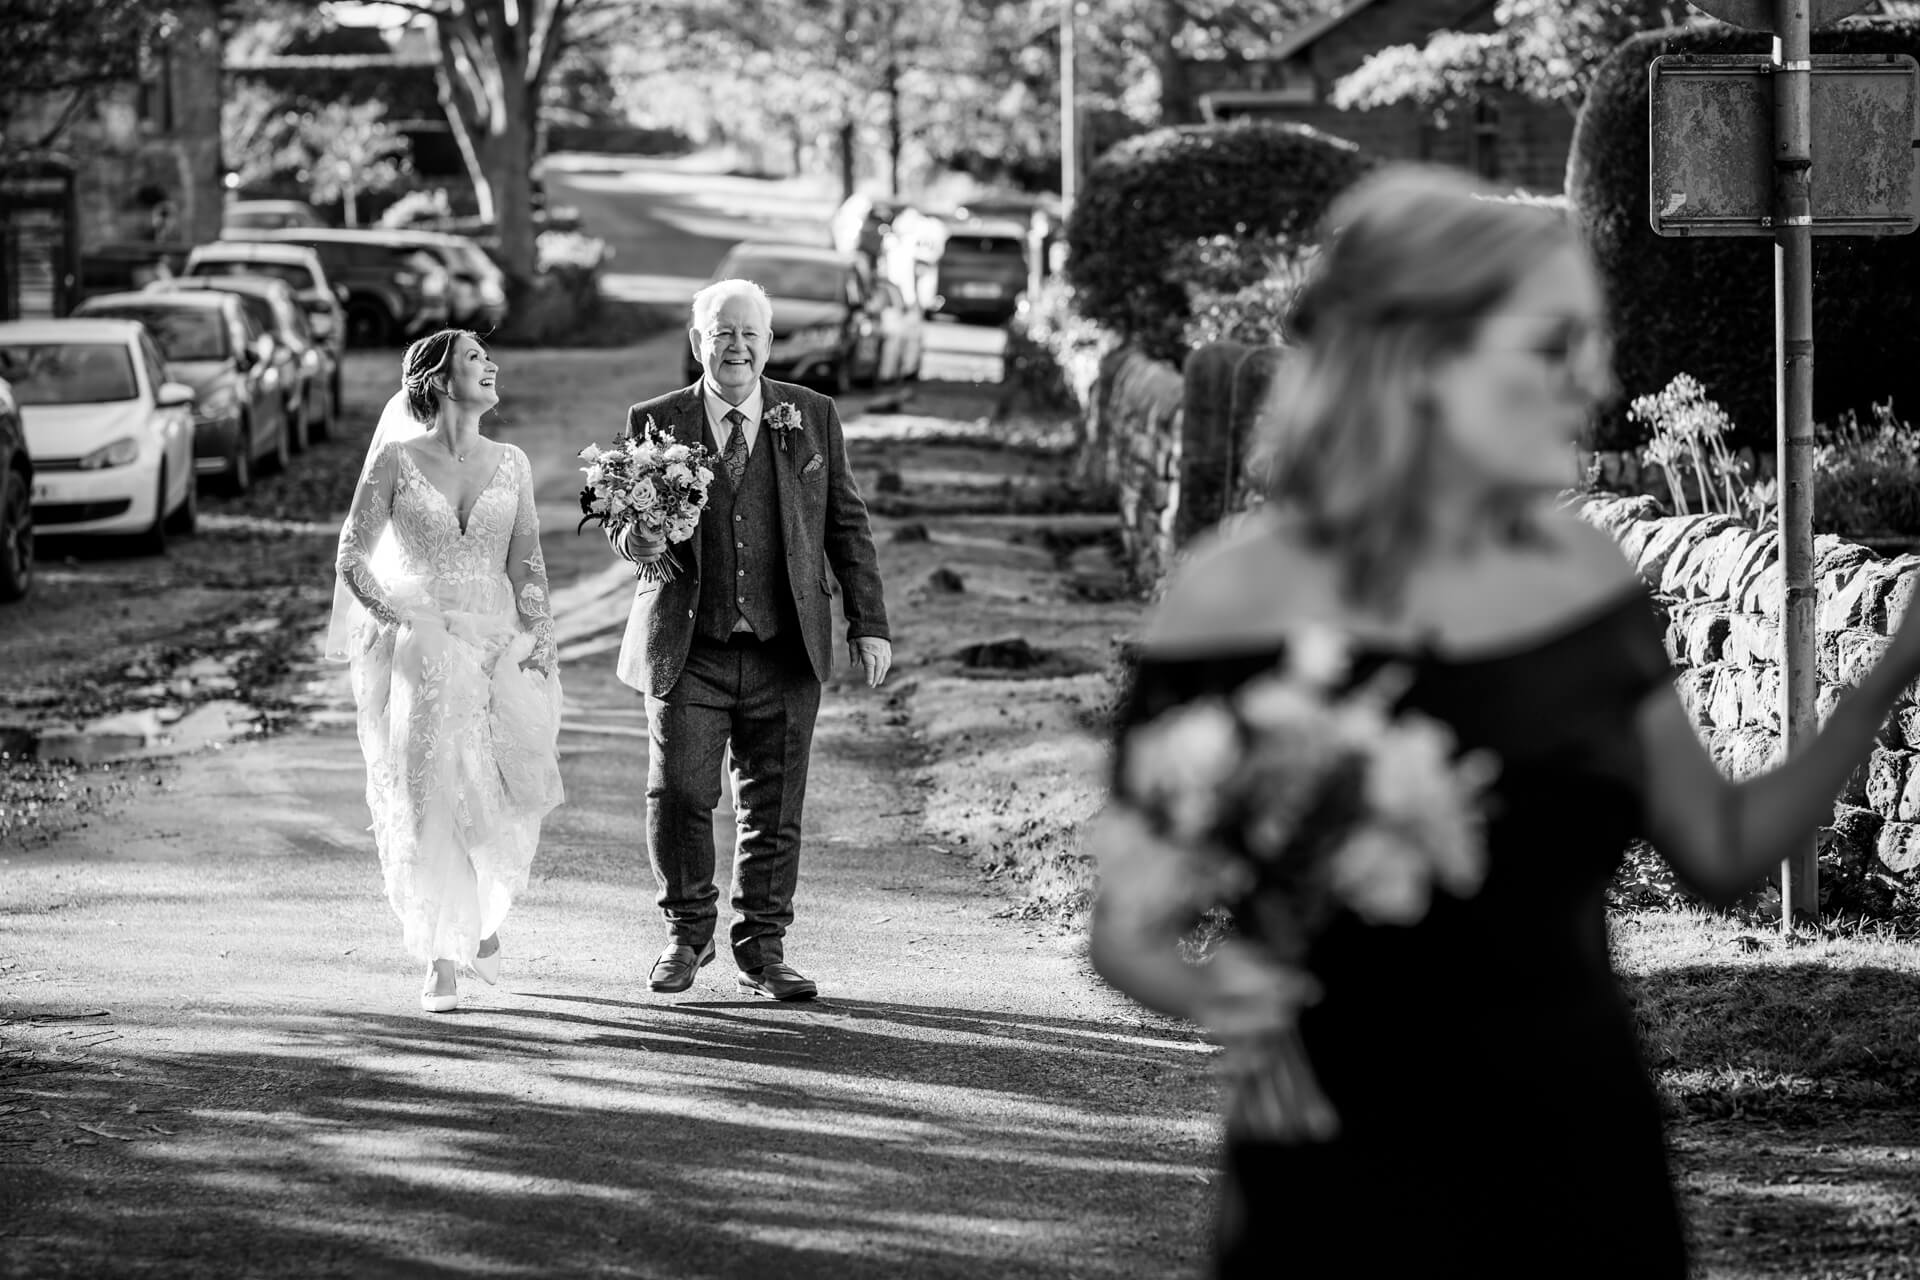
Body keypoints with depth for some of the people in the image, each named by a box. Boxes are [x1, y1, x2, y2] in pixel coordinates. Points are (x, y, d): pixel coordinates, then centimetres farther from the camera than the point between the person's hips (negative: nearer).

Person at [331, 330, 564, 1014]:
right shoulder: (395, 458, 0)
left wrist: (539, 636, -6)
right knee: (431, 799, -8)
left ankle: (485, 907, 23)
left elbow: (528, 565, 9)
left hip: (499, 644, 2)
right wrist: (396, 620, -11)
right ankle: (443, 962, -3)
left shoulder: (511, 464, 9)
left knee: (508, 792, -8)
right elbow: (352, 557, 2)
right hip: (417, 645, -2)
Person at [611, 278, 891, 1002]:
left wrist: (868, 623, 5)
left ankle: (763, 950, 15)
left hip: (785, 652, 1)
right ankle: (687, 933, 17)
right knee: (678, 797, -5)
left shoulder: (811, 418, 6)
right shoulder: (655, 422, 3)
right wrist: (632, 540, -16)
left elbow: (847, 525, 10)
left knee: (773, 808, 3)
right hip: (689, 651, -1)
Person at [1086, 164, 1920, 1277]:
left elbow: (1724, 849, 12)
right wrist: (1212, 992, -28)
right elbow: (1132, 925, -6)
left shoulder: (1583, 572, 3)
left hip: (1592, 1162, 5)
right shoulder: (1243, 599, -13)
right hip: (1351, 1191, -5)